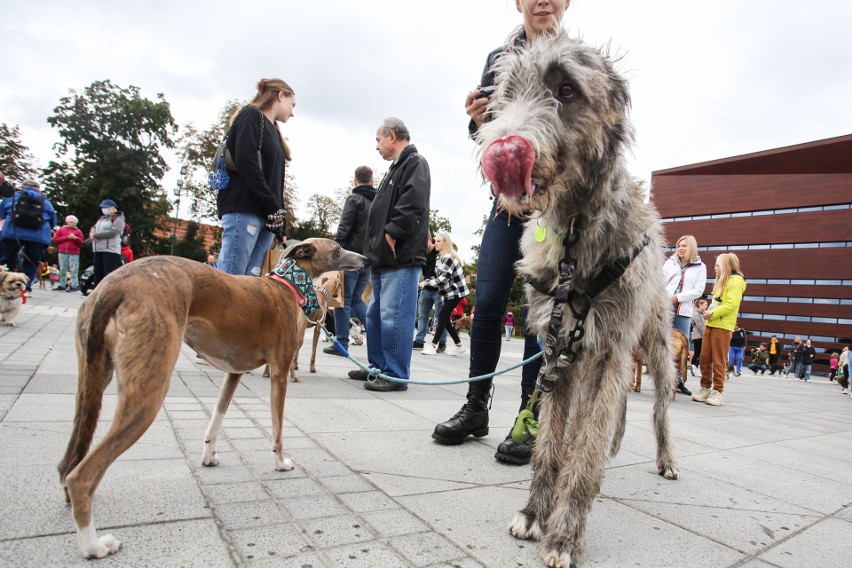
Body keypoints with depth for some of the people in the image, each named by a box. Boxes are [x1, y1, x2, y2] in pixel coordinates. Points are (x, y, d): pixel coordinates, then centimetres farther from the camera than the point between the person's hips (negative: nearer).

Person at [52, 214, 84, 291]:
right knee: (62, 270, 5)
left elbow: (81, 244, 8)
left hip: (74, 254, -2)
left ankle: (74, 285, -7)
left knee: (74, 270, -8)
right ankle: (62, 285, 12)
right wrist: (66, 237, -5)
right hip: (62, 253, 2)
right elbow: (55, 239, 4)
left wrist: (76, 238, -10)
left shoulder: (78, 231, 13)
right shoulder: (61, 229, 15)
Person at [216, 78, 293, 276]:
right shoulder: (251, 115, 5)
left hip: (266, 217, 8)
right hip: (243, 210, -8)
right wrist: (274, 208, -12)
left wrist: (281, 228, 13)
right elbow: (245, 161, -11)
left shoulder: (273, 132, 27)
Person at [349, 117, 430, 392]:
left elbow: (413, 204, -21)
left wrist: (392, 233, -19)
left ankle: (396, 375, -1)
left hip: (401, 257, -11)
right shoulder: (397, 167, 25)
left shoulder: (415, 163, -5)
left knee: (393, 316, -9)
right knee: (376, 314, 15)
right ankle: (378, 367, 25)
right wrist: (375, 249, 17)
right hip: (383, 257, 11)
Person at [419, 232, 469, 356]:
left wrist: (425, 283, -15)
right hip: (450, 292, 9)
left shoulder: (448, 257, -18)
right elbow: (439, 275, 12)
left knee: (442, 316, -11)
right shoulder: (445, 257, 14)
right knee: (445, 318, 7)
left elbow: (442, 279, -22)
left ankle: (433, 347, -9)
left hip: (456, 292, -9)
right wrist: (426, 282, -2)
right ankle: (459, 346, 15)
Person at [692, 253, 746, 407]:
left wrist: (712, 313, -16)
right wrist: (709, 312, 8)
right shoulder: (721, 281, 23)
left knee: (718, 361, -4)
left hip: (723, 326, -8)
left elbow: (732, 304, -18)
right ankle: (705, 388, 14)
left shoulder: (735, 281, -7)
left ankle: (717, 392, 2)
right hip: (710, 324, 8)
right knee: (705, 358, 7)